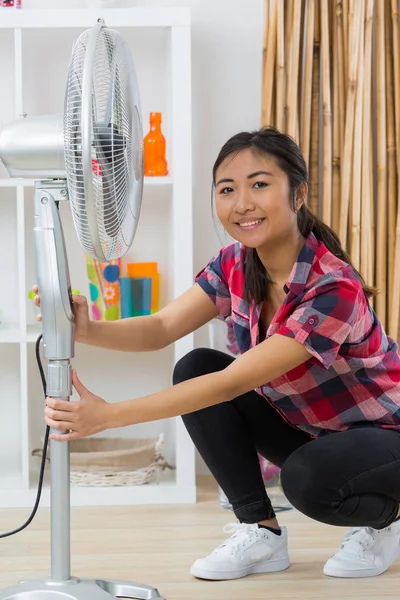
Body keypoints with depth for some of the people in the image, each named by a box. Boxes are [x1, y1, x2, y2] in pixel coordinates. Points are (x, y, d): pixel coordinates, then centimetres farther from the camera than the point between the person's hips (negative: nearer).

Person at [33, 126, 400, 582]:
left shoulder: (334, 289, -33)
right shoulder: (234, 265, -10)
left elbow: (232, 384, -38)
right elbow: (161, 329, -20)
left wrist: (109, 415, -42)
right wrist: (86, 330, -41)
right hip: (307, 425, 7)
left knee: (308, 478, -38)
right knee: (194, 368, -15)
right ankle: (261, 532, -4)